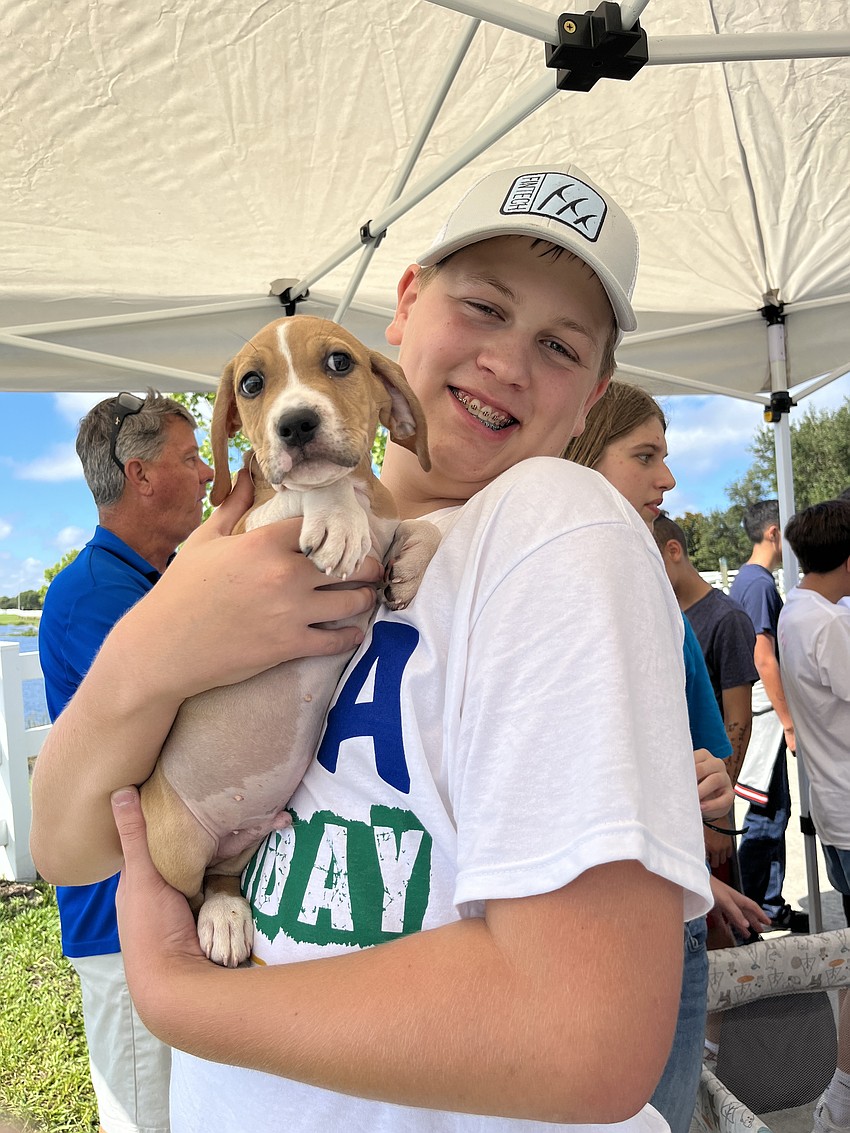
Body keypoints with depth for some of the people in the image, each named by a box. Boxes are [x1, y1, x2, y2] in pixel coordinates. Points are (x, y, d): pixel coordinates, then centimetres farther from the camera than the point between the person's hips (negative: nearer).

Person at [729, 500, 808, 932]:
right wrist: (789, 722, -18)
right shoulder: (759, 583, -16)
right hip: (765, 714, -10)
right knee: (766, 816, -3)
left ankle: (771, 907, 24)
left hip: (764, 713, 10)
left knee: (774, 812, 15)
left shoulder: (748, 580, 16)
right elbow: (764, 658, -21)